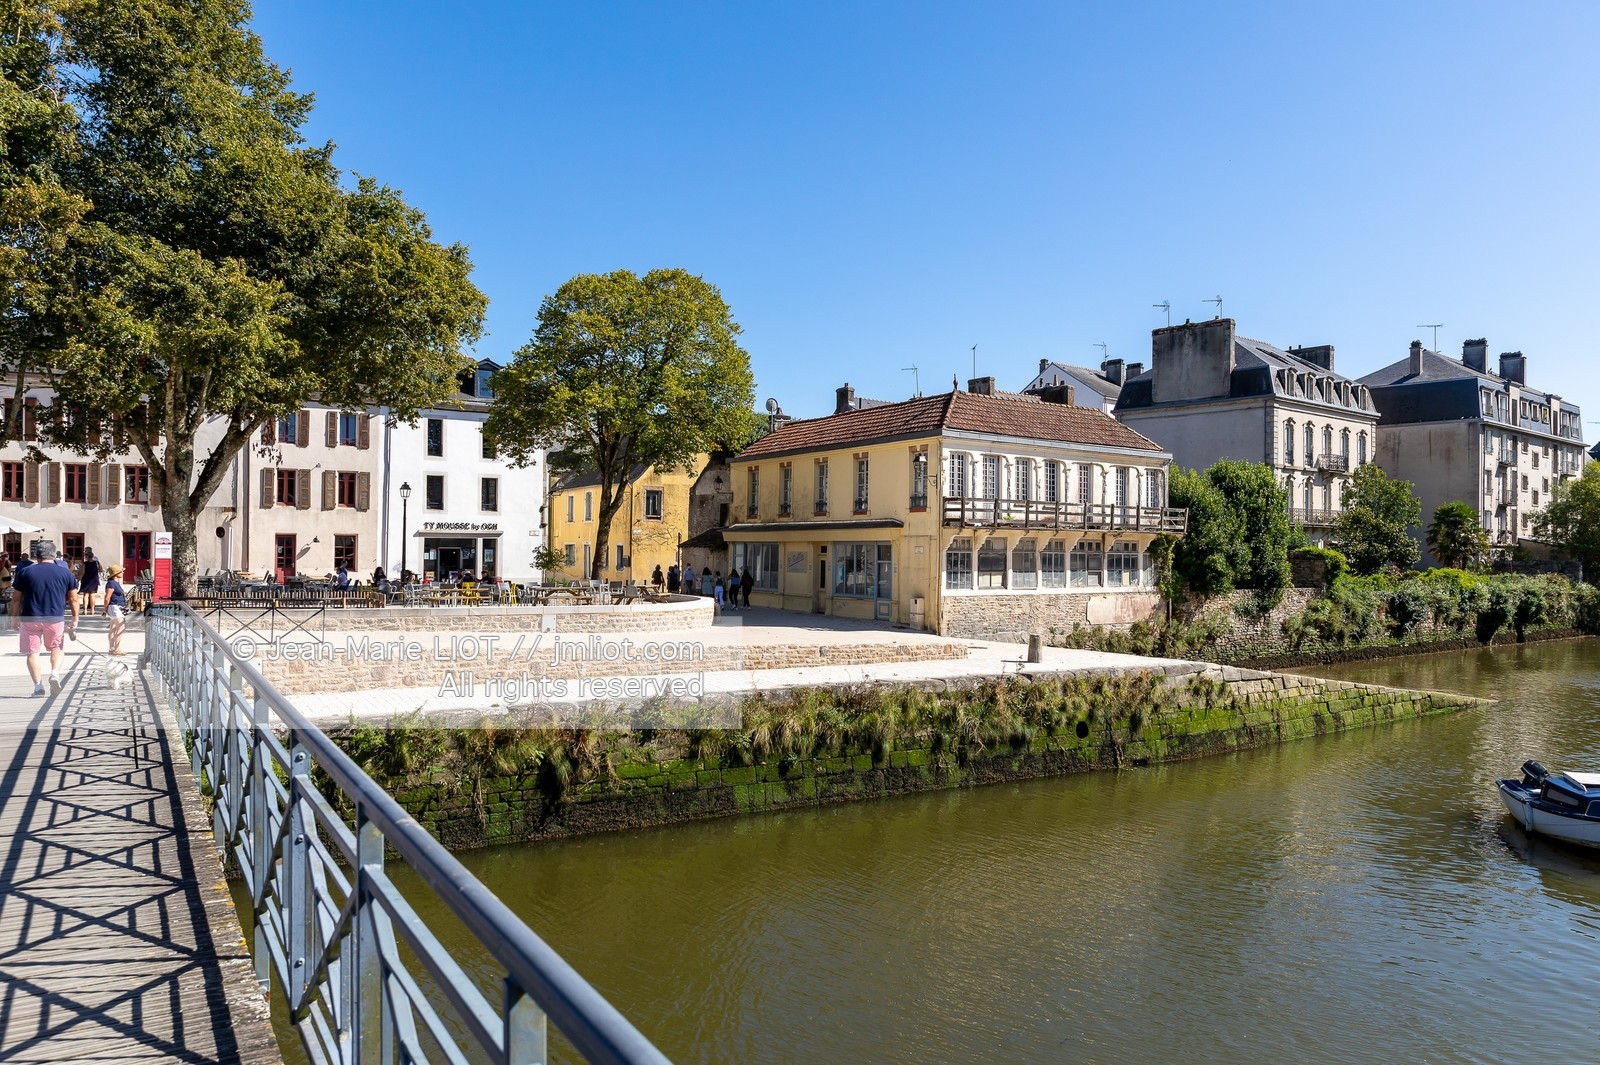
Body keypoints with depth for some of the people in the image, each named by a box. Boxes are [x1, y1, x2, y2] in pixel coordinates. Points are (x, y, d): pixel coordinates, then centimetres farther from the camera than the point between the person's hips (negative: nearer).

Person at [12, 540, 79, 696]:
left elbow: (16, 599, 4)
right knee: (56, 648, 18)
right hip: (55, 619, 1)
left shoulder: (25, 572, 0)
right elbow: (73, 599, 3)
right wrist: (75, 620, 10)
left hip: (30, 619, -1)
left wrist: (15, 618, 14)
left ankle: (38, 685, 1)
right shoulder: (65, 572, 2)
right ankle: (55, 673, -6)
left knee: (32, 652, 7)